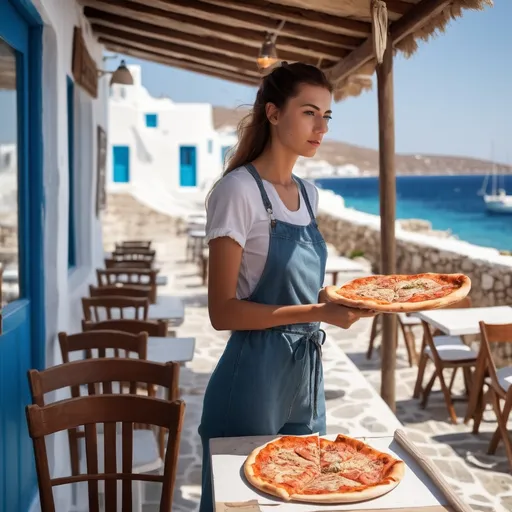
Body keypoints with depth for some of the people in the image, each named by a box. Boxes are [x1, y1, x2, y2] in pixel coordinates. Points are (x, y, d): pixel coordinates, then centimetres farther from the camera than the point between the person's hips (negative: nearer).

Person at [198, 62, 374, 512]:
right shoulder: (239, 190, -15)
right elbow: (224, 311, -19)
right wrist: (317, 313, -24)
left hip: (306, 377, 7)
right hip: (254, 381, -7)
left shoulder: (308, 193, 8)